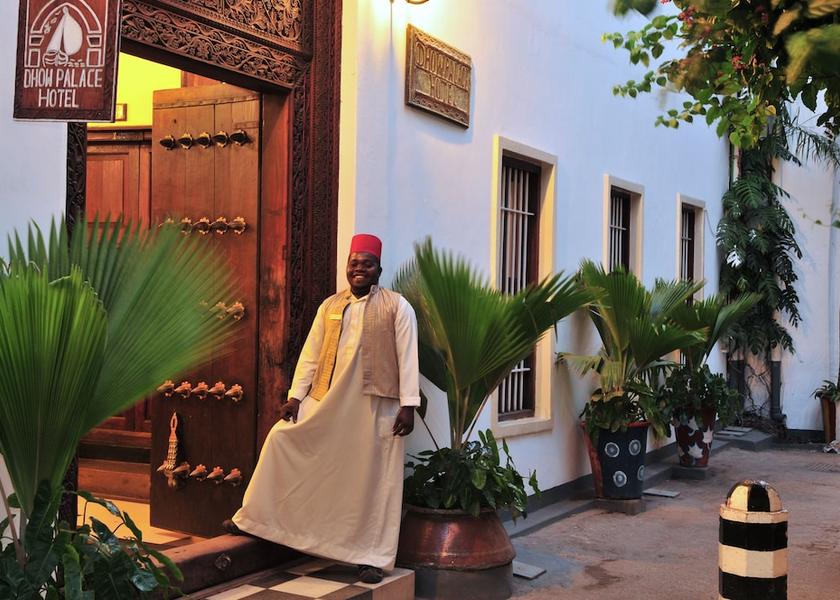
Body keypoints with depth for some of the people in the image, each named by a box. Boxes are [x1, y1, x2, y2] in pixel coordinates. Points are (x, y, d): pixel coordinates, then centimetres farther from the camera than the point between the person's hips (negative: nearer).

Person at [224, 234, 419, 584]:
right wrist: (296, 396, 2)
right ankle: (252, 518, 11)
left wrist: (408, 405, -11)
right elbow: (310, 355, 10)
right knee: (281, 439, -1)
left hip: (376, 405, -4)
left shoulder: (397, 307, 0)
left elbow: (407, 358, -5)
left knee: (373, 479, 0)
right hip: (327, 401, 4)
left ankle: (372, 556, 10)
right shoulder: (330, 306, 12)